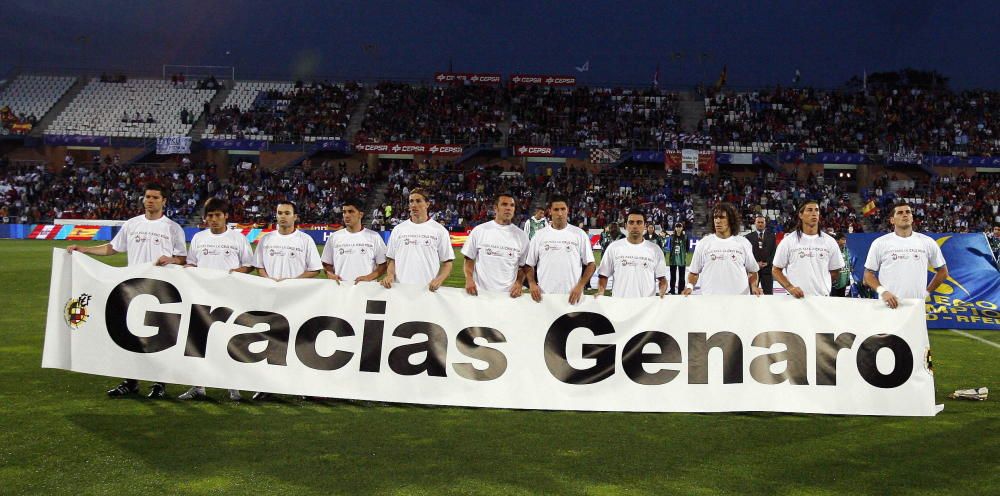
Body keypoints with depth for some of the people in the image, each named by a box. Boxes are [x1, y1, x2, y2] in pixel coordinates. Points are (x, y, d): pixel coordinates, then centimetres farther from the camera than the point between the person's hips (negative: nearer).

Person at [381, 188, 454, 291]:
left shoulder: (440, 230, 3)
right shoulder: (398, 229, 11)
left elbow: (447, 263, 3)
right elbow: (392, 259, 14)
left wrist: (439, 280, -14)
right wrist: (390, 275, -6)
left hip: (428, 289, -2)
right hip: (401, 288, 2)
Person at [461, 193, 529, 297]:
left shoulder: (521, 235, 5)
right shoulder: (479, 230, 2)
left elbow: (523, 266, 9)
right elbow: (469, 259, 7)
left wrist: (519, 283, -8)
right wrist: (469, 279, -8)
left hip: (508, 295, 1)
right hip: (480, 293, -1)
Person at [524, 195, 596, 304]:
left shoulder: (580, 234, 3)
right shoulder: (539, 235, 6)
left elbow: (590, 264, 4)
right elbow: (529, 264, 10)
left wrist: (580, 286, -9)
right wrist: (532, 284, -7)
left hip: (571, 297, -1)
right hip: (544, 296, 1)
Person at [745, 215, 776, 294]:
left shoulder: (771, 236, 11)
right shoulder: (749, 237, 8)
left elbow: (774, 251, 5)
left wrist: (767, 263, -8)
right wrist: (755, 263, -9)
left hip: (767, 268, 0)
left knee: (768, 293, -2)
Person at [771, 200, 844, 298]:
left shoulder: (830, 242, 5)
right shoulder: (788, 241, -1)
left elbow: (835, 271, 13)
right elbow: (776, 270, 1)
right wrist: (790, 287, -12)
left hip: (822, 297, 2)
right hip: (796, 297, -2)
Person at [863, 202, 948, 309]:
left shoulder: (927, 242, 5)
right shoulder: (879, 243, 1)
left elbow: (942, 272, 14)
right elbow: (868, 274, 2)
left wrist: (927, 292, 4)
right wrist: (882, 291, -13)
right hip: (889, 304, -1)